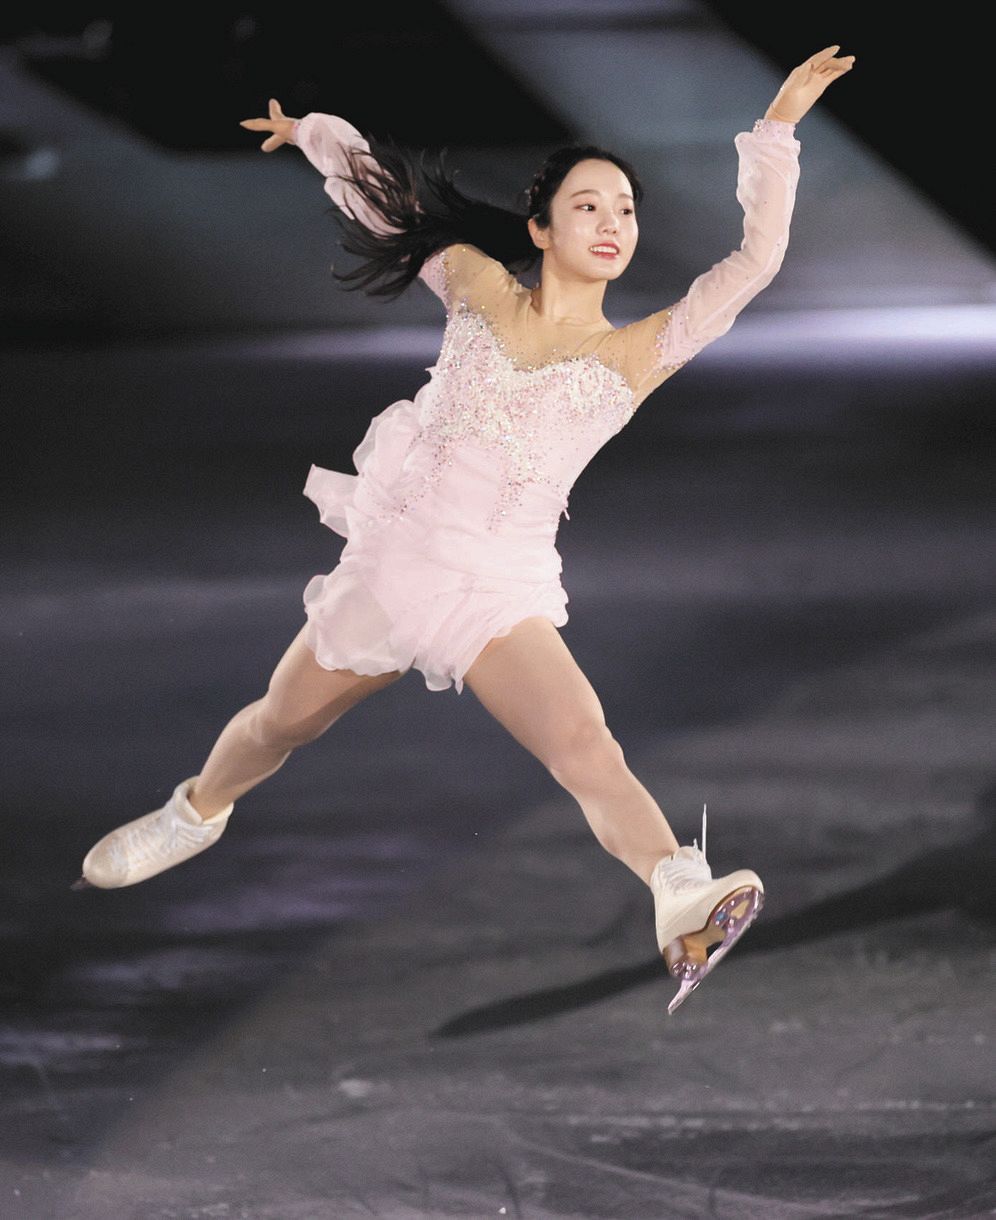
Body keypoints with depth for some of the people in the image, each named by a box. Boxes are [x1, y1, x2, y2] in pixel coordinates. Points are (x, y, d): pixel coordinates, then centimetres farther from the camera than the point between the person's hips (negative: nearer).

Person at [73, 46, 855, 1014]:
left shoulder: (635, 354, -3)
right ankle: (196, 813, 54)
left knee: (585, 746, -28)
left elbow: (753, 261, -12)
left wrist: (775, 127, -15)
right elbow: (386, 199, 19)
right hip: (388, 560, 3)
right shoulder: (476, 287, 3)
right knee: (279, 722, 22)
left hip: (500, 593, -3)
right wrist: (309, 132, 26)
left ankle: (683, 910, -47)